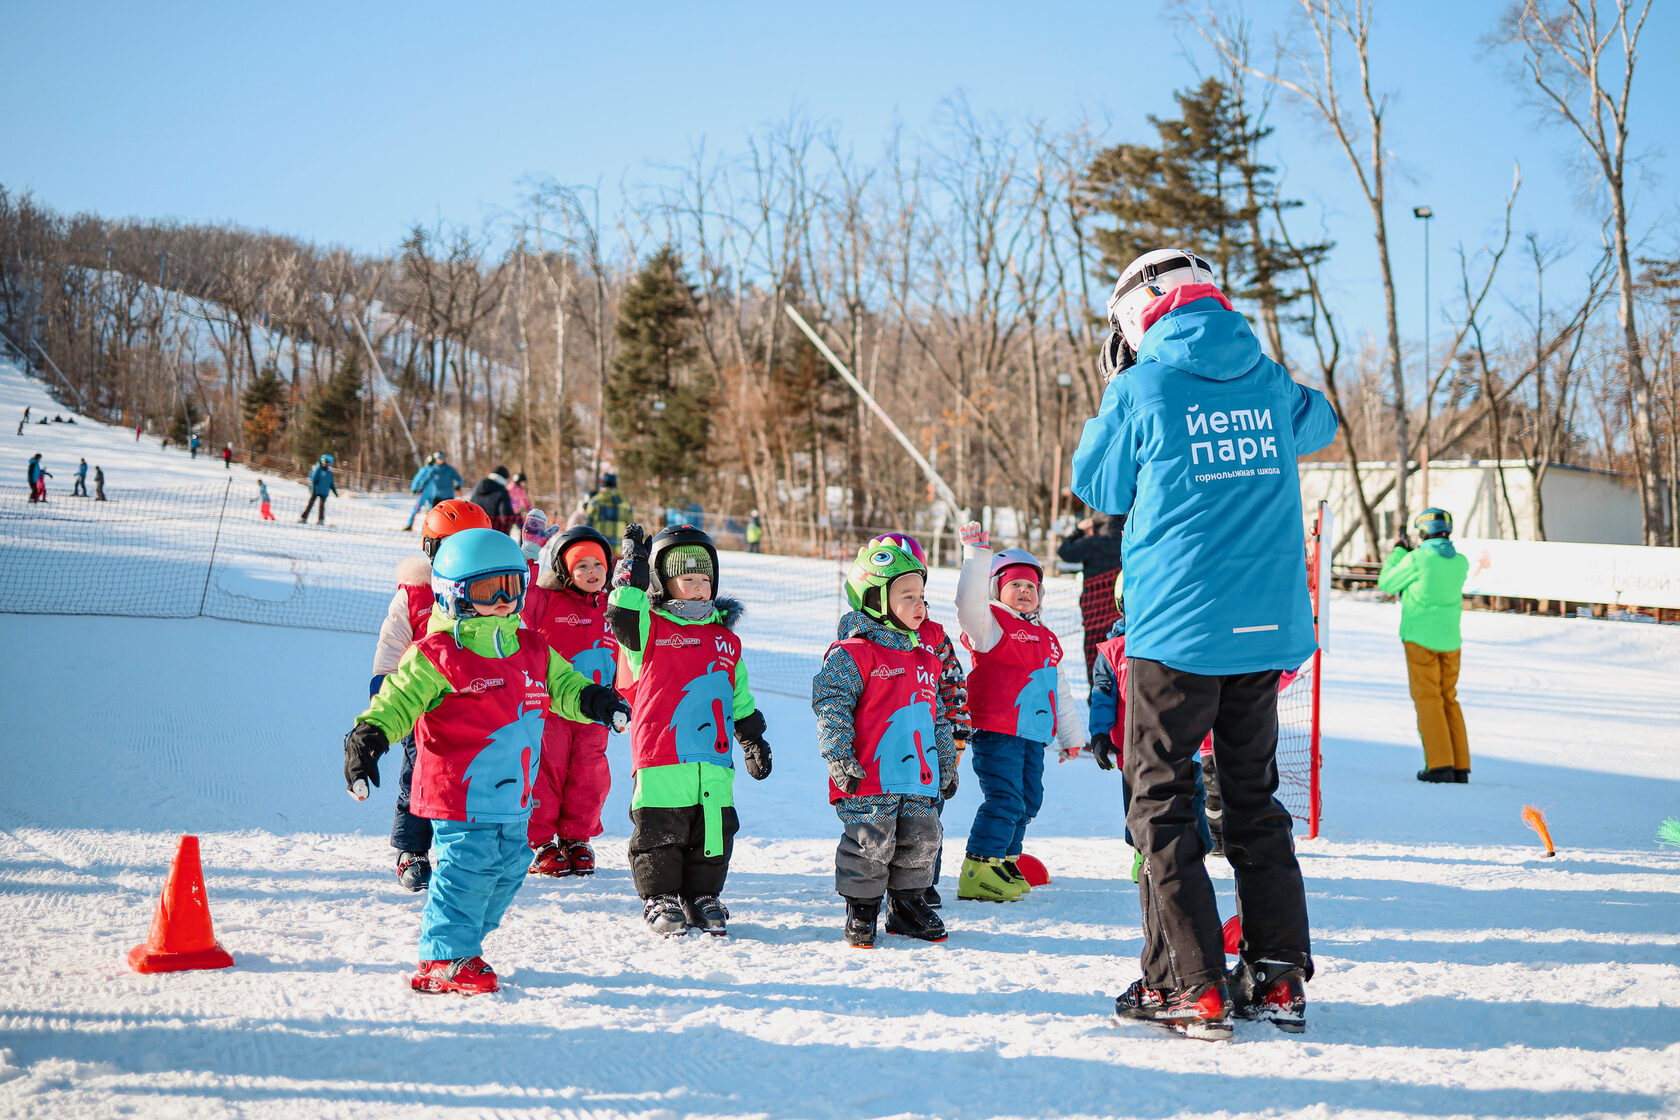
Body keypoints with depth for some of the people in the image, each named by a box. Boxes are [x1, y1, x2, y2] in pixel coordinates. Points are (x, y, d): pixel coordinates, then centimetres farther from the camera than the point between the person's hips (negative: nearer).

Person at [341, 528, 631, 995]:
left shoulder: (532, 652, 11)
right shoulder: (436, 658, -9)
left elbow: (563, 686, 20)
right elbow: (398, 700, -12)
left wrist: (592, 700, -1)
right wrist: (369, 734, -28)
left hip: (514, 797, 8)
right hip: (461, 796, -8)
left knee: (508, 869, 14)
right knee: (466, 869, -10)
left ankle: (456, 942, 30)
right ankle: (444, 960, 1)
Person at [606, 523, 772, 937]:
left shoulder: (725, 638, 16)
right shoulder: (648, 629, 3)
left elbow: (740, 700, 23)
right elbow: (622, 610, -19)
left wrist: (753, 741, 20)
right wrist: (633, 559, -15)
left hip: (714, 758, 4)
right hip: (660, 756, -4)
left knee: (713, 832, 8)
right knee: (661, 833, 1)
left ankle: (702, 897, 22)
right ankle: (660, 898, 16)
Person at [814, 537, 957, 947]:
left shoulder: (925, 659, 15)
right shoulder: (852, 654, -8)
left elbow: (938, 717, 23)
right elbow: (830, 706, -12)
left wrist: (947, 765, 23)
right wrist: (840, 758, -18)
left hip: (920, 778, 7)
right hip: (869, 779, -7)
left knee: (920, 842, 10)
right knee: (870, 844, -4)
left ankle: (907, 905, 28)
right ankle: (861, 910, 13)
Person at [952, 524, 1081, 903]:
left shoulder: (1046, 639, 22)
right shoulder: (991, 623, 0)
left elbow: (1060, 690, 28)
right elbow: (970, 602, -23)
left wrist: (1069, 734, 29)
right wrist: (976, 555, -28)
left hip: (1034, 735, 8)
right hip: (996, 730, -8)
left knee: (1028, 800, 12)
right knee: (1005, 799, -14)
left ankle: (1005, 863, 25)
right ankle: (978, 873, -12)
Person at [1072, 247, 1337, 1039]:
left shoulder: (1142, 389, -8)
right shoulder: (1268, 384, 6)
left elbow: (1099, 488, 6)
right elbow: (1317, 423, 29)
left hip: (1176, 627, -5)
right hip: (1268, 625, 5)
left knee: (1162, 802, 4)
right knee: (1254, 799, 14)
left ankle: (1189, 987, -1)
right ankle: (1278, 979, 14)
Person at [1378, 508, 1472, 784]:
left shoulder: (1417, 559, -13)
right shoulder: (1460, 562, 3)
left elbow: (1386, 583, -1)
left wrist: (1397, 552, 12)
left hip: (1420, 638, -5)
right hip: (1451, 639, 5)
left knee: (1428, 699, -2)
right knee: (1449, 699, 12)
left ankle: (1440, 764, -8)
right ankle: (1460, 767, 9)